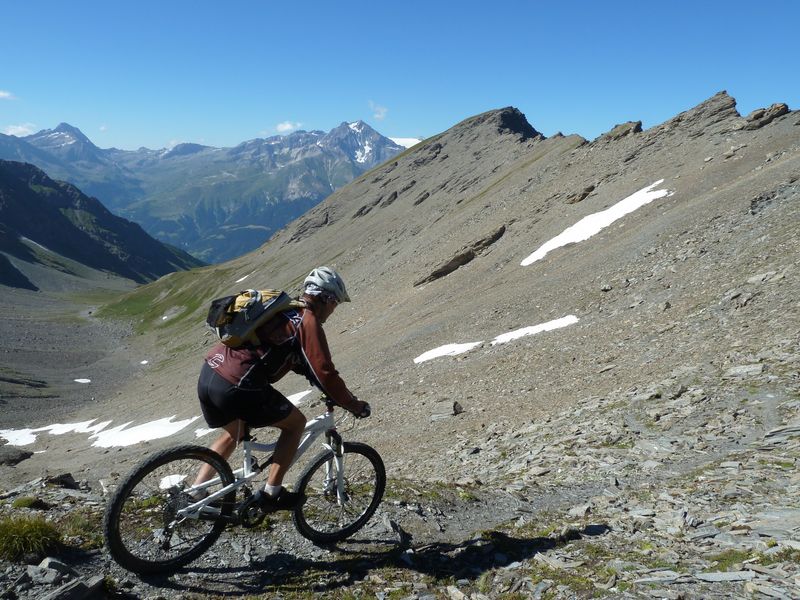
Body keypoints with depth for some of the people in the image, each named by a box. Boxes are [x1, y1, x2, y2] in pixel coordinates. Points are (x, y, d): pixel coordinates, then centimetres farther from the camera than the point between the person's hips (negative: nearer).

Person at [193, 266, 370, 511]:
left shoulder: (282, 308, 22)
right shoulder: (308, 322, -4)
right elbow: (325, 374, -7)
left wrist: (327, 388, 35)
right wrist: (355, 406, 6)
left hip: (208, 374, 9)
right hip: (236, 386, -9)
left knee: (234, 434, 32)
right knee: (296, 423, 11)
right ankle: (271, 494, 15)